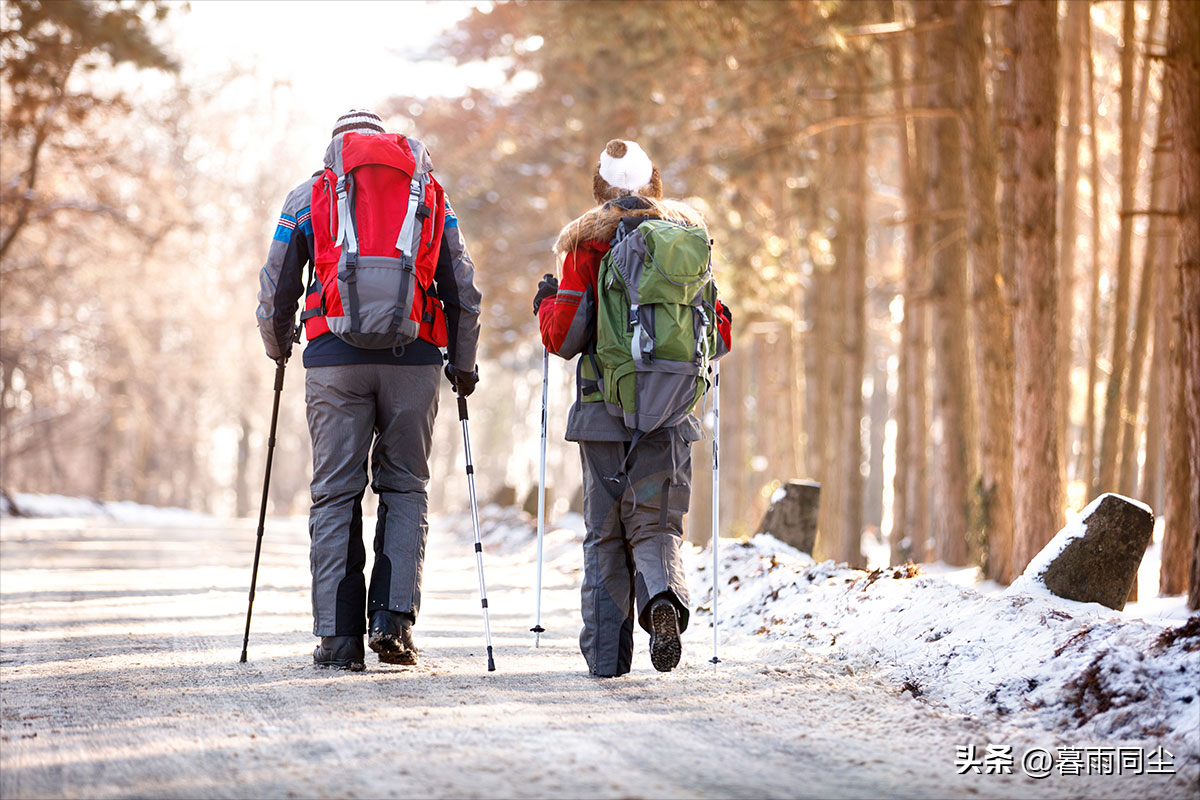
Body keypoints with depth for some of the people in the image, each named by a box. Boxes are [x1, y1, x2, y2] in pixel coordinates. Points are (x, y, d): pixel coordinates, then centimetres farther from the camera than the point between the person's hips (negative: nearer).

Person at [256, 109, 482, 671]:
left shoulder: (308, 196, 13)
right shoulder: (431, 195, 16)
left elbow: (275, 290, 12)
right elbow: (463, 291, 14)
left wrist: (278, 347, 30)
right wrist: (463, 365, 24)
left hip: (335, 354, -1)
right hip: (414, 356, 1)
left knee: (335, 494, 4)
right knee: (404, 487, 11)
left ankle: (340, 638, 1)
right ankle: (393, 617, -3)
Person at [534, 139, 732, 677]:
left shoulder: (587, 246, -2)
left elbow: (564, 339, -5)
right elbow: (718, 337, 6)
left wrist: (546, 304, 15)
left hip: (605, 411, -1)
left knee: (604, 534, 9)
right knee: (656, 525, 7)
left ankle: (606, 652, 8)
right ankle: (662, 597, -25)